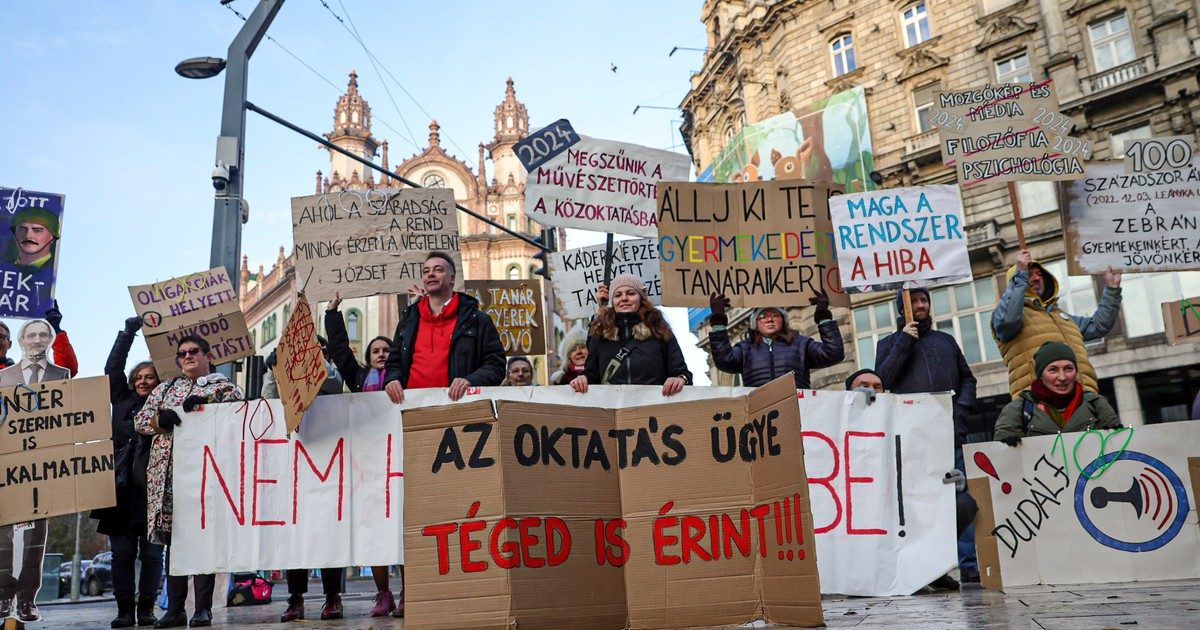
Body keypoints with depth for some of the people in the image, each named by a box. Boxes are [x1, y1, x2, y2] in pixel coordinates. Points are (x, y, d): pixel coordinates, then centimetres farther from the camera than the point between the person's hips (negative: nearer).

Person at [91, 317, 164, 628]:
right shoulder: (123, 401, 14)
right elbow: (112, 369, 11)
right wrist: (128, 333, 8)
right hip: (123, 489, 3)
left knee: (151, 552, 2)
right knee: (122, 552, 4)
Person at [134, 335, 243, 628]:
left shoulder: (220, 383, 11)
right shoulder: (166, 387, 23)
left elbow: (240, 400, -8)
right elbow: (139, 420, 17)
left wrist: (205, 397, -15)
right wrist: (159, 419, -4)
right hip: (168, 470, 4)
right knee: (173, 538, 4)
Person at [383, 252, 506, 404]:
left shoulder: (476, 320, 6)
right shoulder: (408, 319, 20)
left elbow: (496, 364, 2)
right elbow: (394, 362, 25)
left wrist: (471, 381, -15)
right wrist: (392, 379, 4)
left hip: (456, 402, -2)